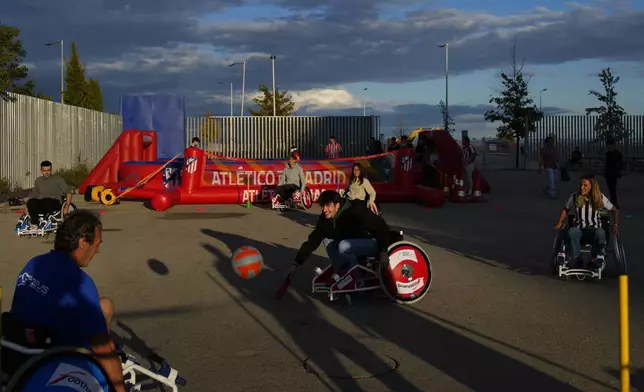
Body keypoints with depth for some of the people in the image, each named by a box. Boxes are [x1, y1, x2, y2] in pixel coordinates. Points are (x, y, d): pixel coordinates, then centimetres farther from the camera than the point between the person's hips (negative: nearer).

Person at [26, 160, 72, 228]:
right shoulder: (38, 181, 21)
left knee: (47, 201, -40)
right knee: (30, 202, -31)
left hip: (54, 202, -3)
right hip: (40, 203, 3)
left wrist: (66, 207, -6)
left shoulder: (57, 179, 9)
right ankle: (34, 223, -32)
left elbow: (68, 192, 5)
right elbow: (34, 195, 24)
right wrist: (28, 208, 7)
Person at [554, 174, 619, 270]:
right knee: (571, 232, -38)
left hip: (594, 228, 0)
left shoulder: (600, 198, 2)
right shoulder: (574, 197, 3)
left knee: (600, 233, -38)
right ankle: (576, 259, -23)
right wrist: (560, 222, 7)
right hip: (579, 228, 0)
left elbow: (615, 210, 14)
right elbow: (565, 209, 20)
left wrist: (616, 225, 3)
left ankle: (594, 259, -15)